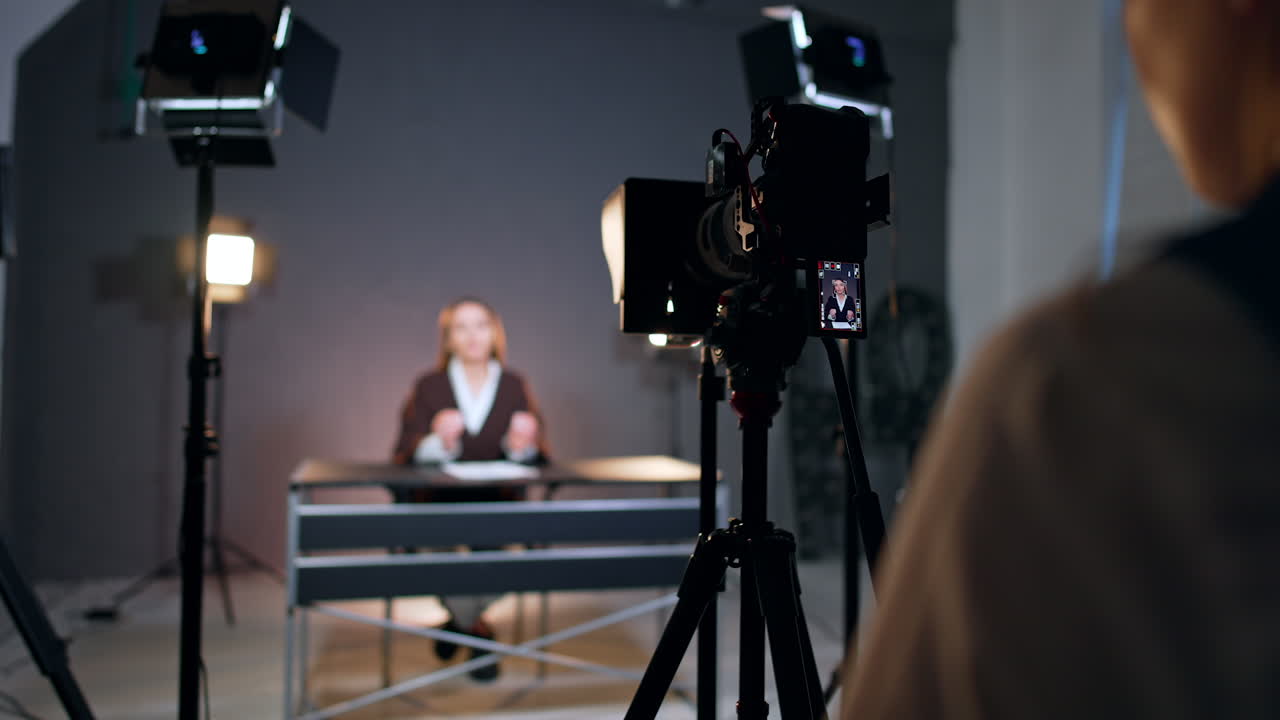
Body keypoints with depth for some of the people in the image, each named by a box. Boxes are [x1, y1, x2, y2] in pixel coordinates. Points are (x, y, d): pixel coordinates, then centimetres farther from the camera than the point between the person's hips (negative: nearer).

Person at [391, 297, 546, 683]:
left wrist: (523, 446, -22)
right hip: (438, 503, 0)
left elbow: (536, 456, 3)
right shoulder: (428, 386, 7)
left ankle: (462, 619, 6)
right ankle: (478, 632, 4)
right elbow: (405, 455, -3)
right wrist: (439, 443, -25)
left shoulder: (515, 386, 10)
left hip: (499, 504, 1)